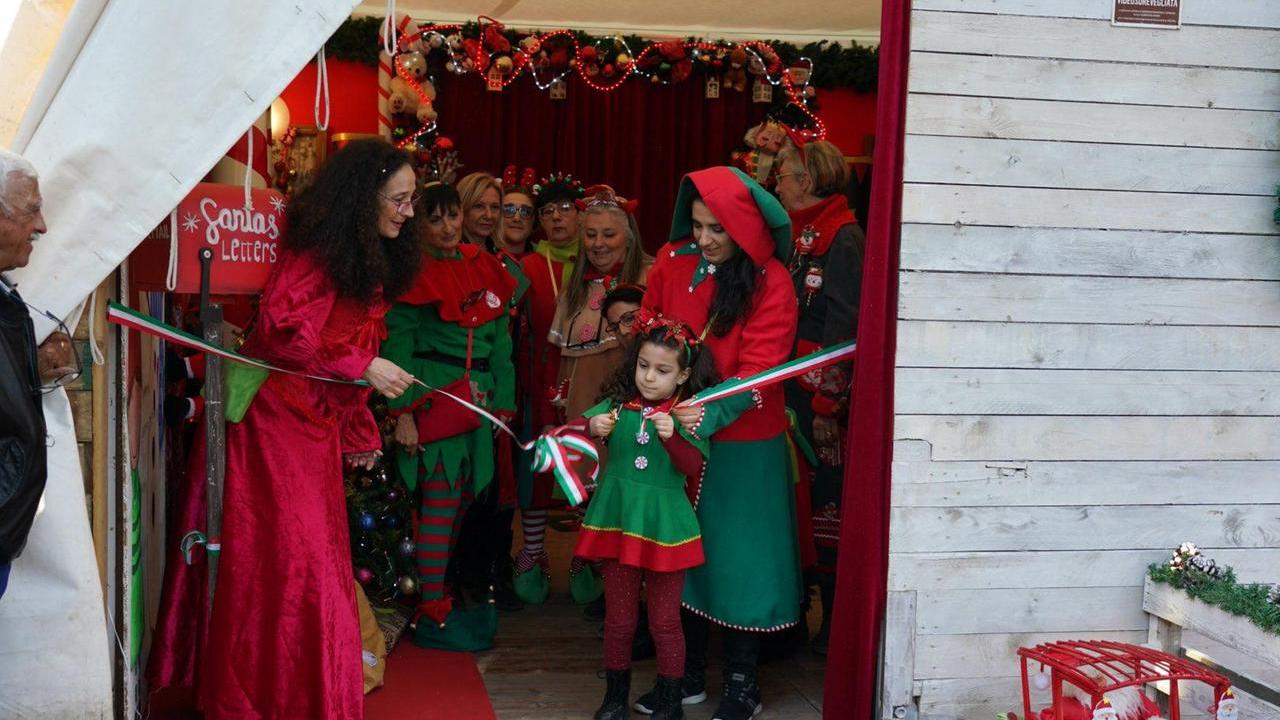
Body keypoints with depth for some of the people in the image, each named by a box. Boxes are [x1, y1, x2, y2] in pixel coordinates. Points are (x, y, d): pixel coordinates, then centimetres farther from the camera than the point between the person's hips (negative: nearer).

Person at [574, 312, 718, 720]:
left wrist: (672, 437, -35)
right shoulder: (617, 405, 0)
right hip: (617, 523, 2)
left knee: (665, 622, 9)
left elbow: (694, 466, -18)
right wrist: (591, 428, -27)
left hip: (664, 529, -2)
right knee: (619, 619, 14)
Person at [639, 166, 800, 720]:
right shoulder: (672, 263, -2)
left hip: (742, 444, -4)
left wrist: (711, 412, -34)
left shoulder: (770, 283, -13)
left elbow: (759, 369, -19)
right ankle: (688, 674, 28)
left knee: (738, 557, 5)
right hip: (677, 433, 4)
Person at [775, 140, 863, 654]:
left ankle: (836, 619, 9)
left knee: (825, 500, -2)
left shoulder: (843, 238, -9)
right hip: (785, 392, 8)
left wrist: (826, 405, -18)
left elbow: (843, 327, -15)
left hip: (822, 397, -8)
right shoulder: (794, 235, 16)